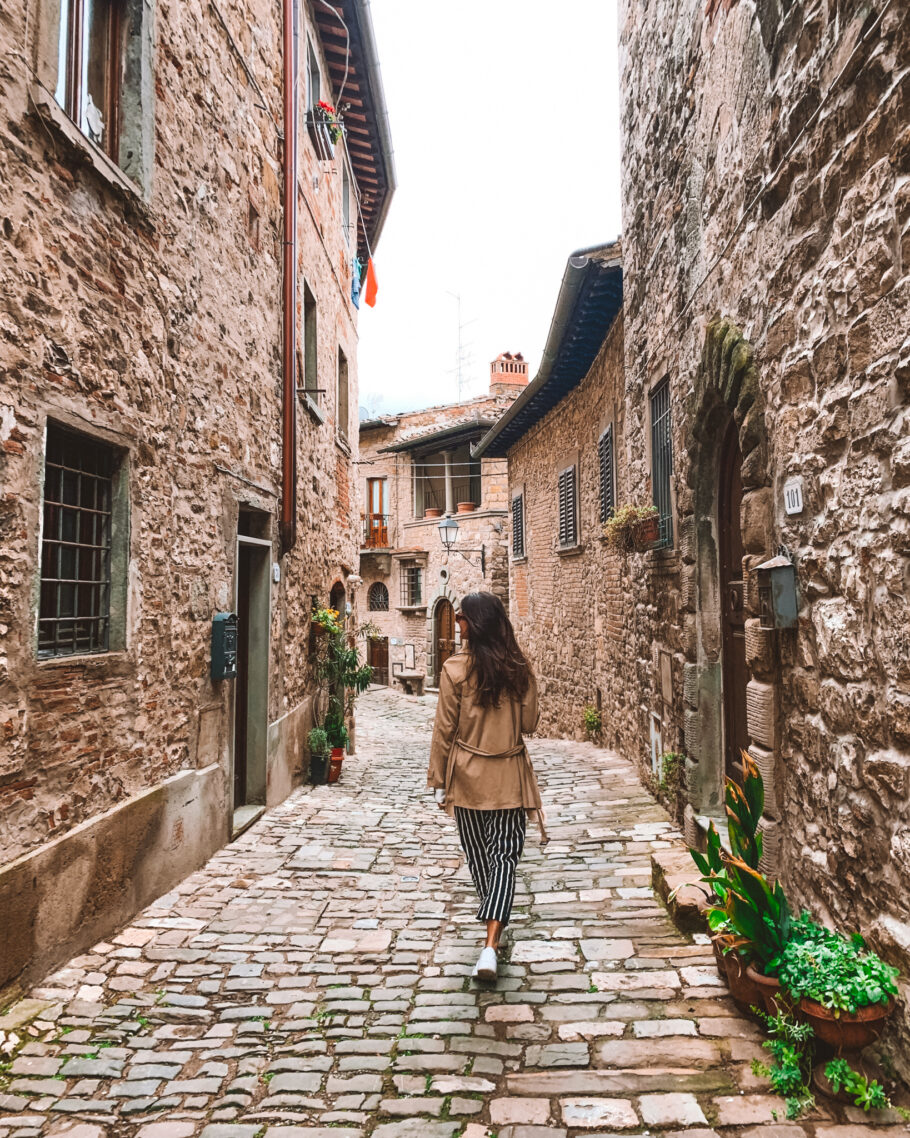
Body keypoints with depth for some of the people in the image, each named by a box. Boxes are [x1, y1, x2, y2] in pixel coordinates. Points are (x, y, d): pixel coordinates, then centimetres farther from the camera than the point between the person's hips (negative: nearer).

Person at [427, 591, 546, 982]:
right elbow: (529, 722, 1)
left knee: (478, 854, 18)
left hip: (468, 775, -1)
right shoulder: (520, 667, -5)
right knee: (504, 855, 4)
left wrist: (438, 781, 1)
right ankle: (491, 944, -8)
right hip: (509, 776, 1)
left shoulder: (455, 668, -12)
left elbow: (444, 729, -8)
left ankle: (494, 930, 36)